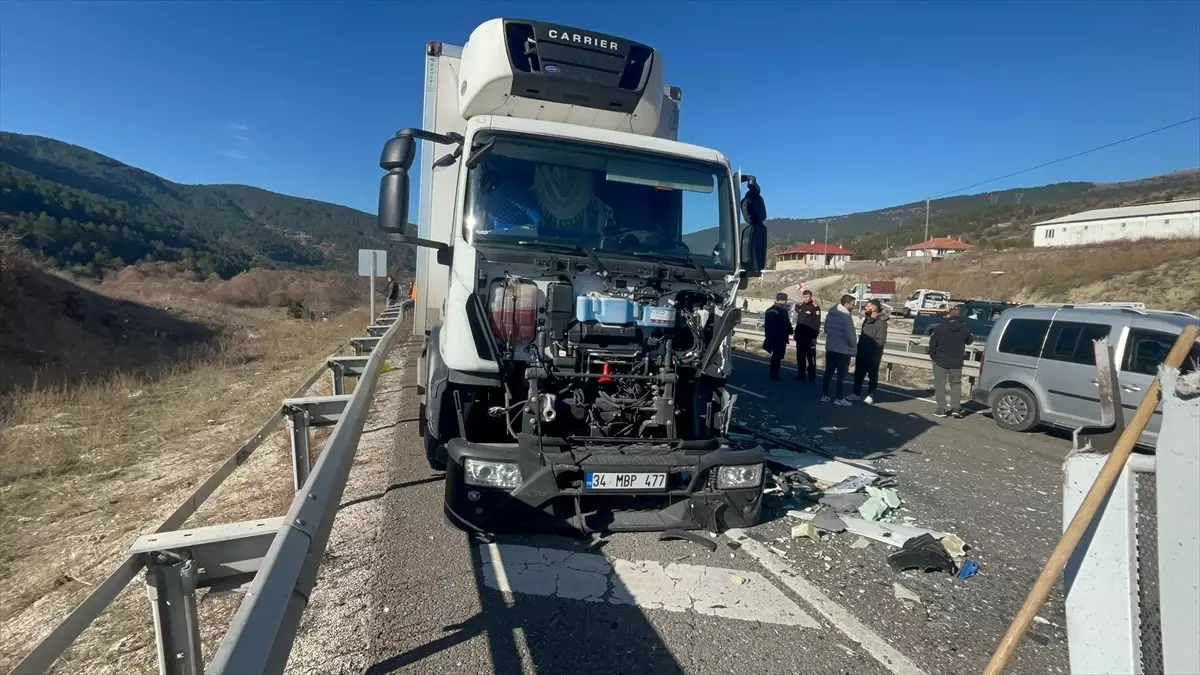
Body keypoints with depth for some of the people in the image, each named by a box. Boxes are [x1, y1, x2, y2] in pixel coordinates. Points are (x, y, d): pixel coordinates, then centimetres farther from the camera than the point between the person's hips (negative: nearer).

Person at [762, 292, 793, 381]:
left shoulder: (769, 310, 8)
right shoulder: (782, 311, -16)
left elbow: (766, 324, 13)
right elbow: (787, 324, -14)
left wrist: (767, 334, 20)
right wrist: (790, 331, 6)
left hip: (771, 337, 7)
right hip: (780, 338, -7)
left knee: (775, 355, 18)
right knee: (777, 356, 1)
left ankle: (773, 374, 22)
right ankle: (774, 374, 4)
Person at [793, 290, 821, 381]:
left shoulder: (815, 307, -10)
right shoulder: (800, 305, 10)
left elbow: (817, 322, -14)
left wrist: (815, 335, -21)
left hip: (810, 336, -7)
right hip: (800, 335, 7)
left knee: (811, 357, -3)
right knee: (800, 356, 12)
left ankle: (811, 376, 3)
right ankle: (801, 374, 21)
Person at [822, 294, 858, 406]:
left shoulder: (830, 313, 5)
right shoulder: (846, 316, -20)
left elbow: (826, 329, 14)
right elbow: (850, 335, -21)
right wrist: (854, 346, -6)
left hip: (830, 348, 7)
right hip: (843, 350, -7)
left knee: (828, 372, 12)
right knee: (841, 375, 1)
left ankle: (824, 396, 16)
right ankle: (839, 398, 7)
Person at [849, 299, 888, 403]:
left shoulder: (881, 322, -14)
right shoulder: (867, 319, 12)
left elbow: (880, 340, -19)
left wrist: (869, 344, -18)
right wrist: (858, 348, 13)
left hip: (873, 354, -7)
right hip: (862, 352, 8)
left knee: (872, 375, 6)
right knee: (858, 373, 11)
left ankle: (870, 396, 15)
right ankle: (856, 394, 21)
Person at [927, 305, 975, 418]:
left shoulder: (939, 327, -12)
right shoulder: (964, 328, -5)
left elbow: (932, 343, -9)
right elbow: (969, 341, 12)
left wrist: (933, 355, 5)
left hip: (941, 361, -2)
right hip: (956, 362, 3)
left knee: (940, 385, 5)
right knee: (956, 384, 16)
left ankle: (941, 409, 2)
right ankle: (956, 408, 10)